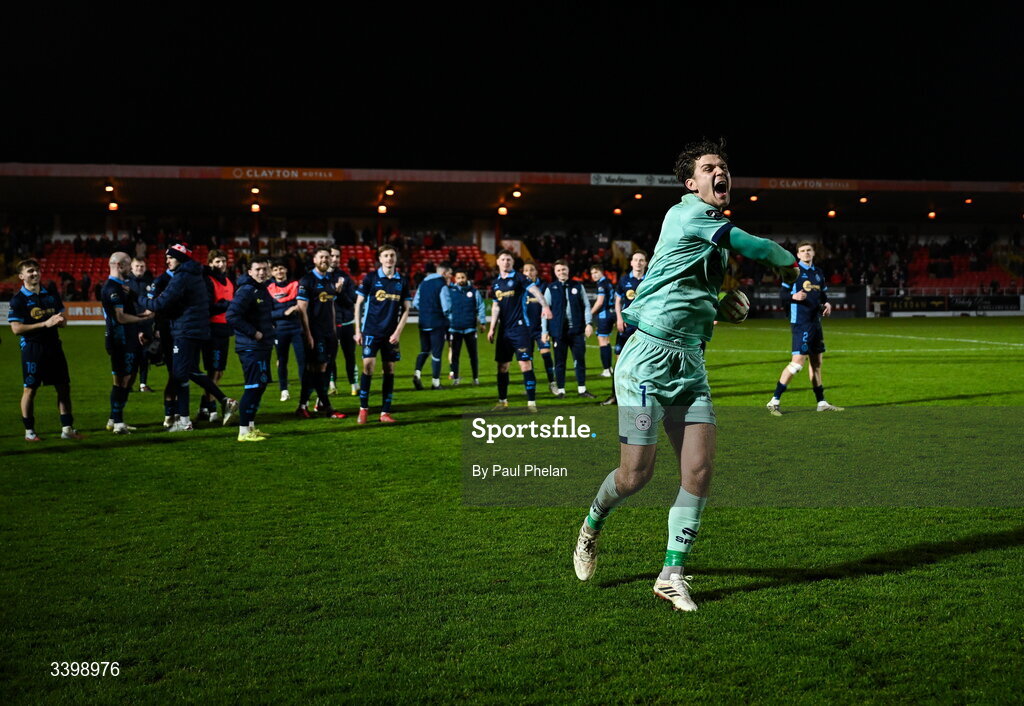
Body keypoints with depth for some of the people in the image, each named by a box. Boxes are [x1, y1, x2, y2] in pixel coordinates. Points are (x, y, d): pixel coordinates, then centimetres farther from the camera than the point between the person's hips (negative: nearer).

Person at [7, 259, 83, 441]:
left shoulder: (51, 295, 11)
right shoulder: (18, 299, -5)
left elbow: (63, 321, 19)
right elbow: (16, 329, -12)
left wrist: (60, 320, -7)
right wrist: (45, 324, -17)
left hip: (53, 346, 5)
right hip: (32, 348, -5)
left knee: (64, 387, 4)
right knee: (30, 389, 2)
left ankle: (67, 429, 10)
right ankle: (29, 431, 12)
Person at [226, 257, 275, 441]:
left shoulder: (263, 290, 14)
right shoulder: (246, 291, -16)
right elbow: (231, 316, -25)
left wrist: (270, 328, 9)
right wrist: (253, 333, -20)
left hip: (263, 347, 10)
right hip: (251, 348, -10)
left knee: (260, 385, 15)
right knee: (253, 387, -10)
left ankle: (251, 426, 25)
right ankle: (244, 431, -5)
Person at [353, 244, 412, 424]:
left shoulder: (402, 281, 6)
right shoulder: (370, 278, 0)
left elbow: (406, 309, 8)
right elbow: (359, 304, 3)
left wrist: (398, 332, -3)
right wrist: (358, 331, -1)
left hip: (391, 333, 2)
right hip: (371, 331, -2)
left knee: (389, 370, 3)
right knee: (368, 366, -10)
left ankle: (385, 412, 10)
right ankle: (363, 408, 4)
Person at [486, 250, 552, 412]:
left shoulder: (518, 278, -5)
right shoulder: (496, 283, 13)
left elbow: (535, 290, -21)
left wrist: (545, 306, -38)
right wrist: (492, 328, 15)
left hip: (520, 327, -6)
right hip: (504, 330, 6)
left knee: (525, 364, -10)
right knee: (502, 366, 9)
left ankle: (531, 402, -7)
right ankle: (502, 401, 21)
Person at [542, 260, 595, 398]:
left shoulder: (578, 287, 7)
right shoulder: (551, 289, 3)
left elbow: (586, 306, 7)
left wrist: (588, 323, -4)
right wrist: (545, 331, -1)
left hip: (577, 330, 1)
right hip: (558, 331, -1)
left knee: (580, 360, 3)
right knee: (560, 362, 5)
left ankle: (581, 389, 11)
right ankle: (560, 390, 13)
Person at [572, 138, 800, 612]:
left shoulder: (716, 226, 18)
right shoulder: (687, 214, -10)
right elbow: (760, 249, -13)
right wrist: (788, 263, 8)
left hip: (690, 363, 8)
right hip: (649, 356, -8)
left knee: (699, 469, -3)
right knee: (636, 473, -4)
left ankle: (672, 574, 8)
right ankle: (593, 525, 28)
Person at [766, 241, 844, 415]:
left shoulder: (819, 274, 16)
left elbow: (823, 295, 25)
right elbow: (782, 294, -6)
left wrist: (827, 304, 4)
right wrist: (794, 296, -26)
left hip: (815, 322, 7)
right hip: (801, 322, -7)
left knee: (816, 362, 13)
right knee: (798, 362, -15)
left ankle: (822, 403, 22)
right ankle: (774, 401, -11)